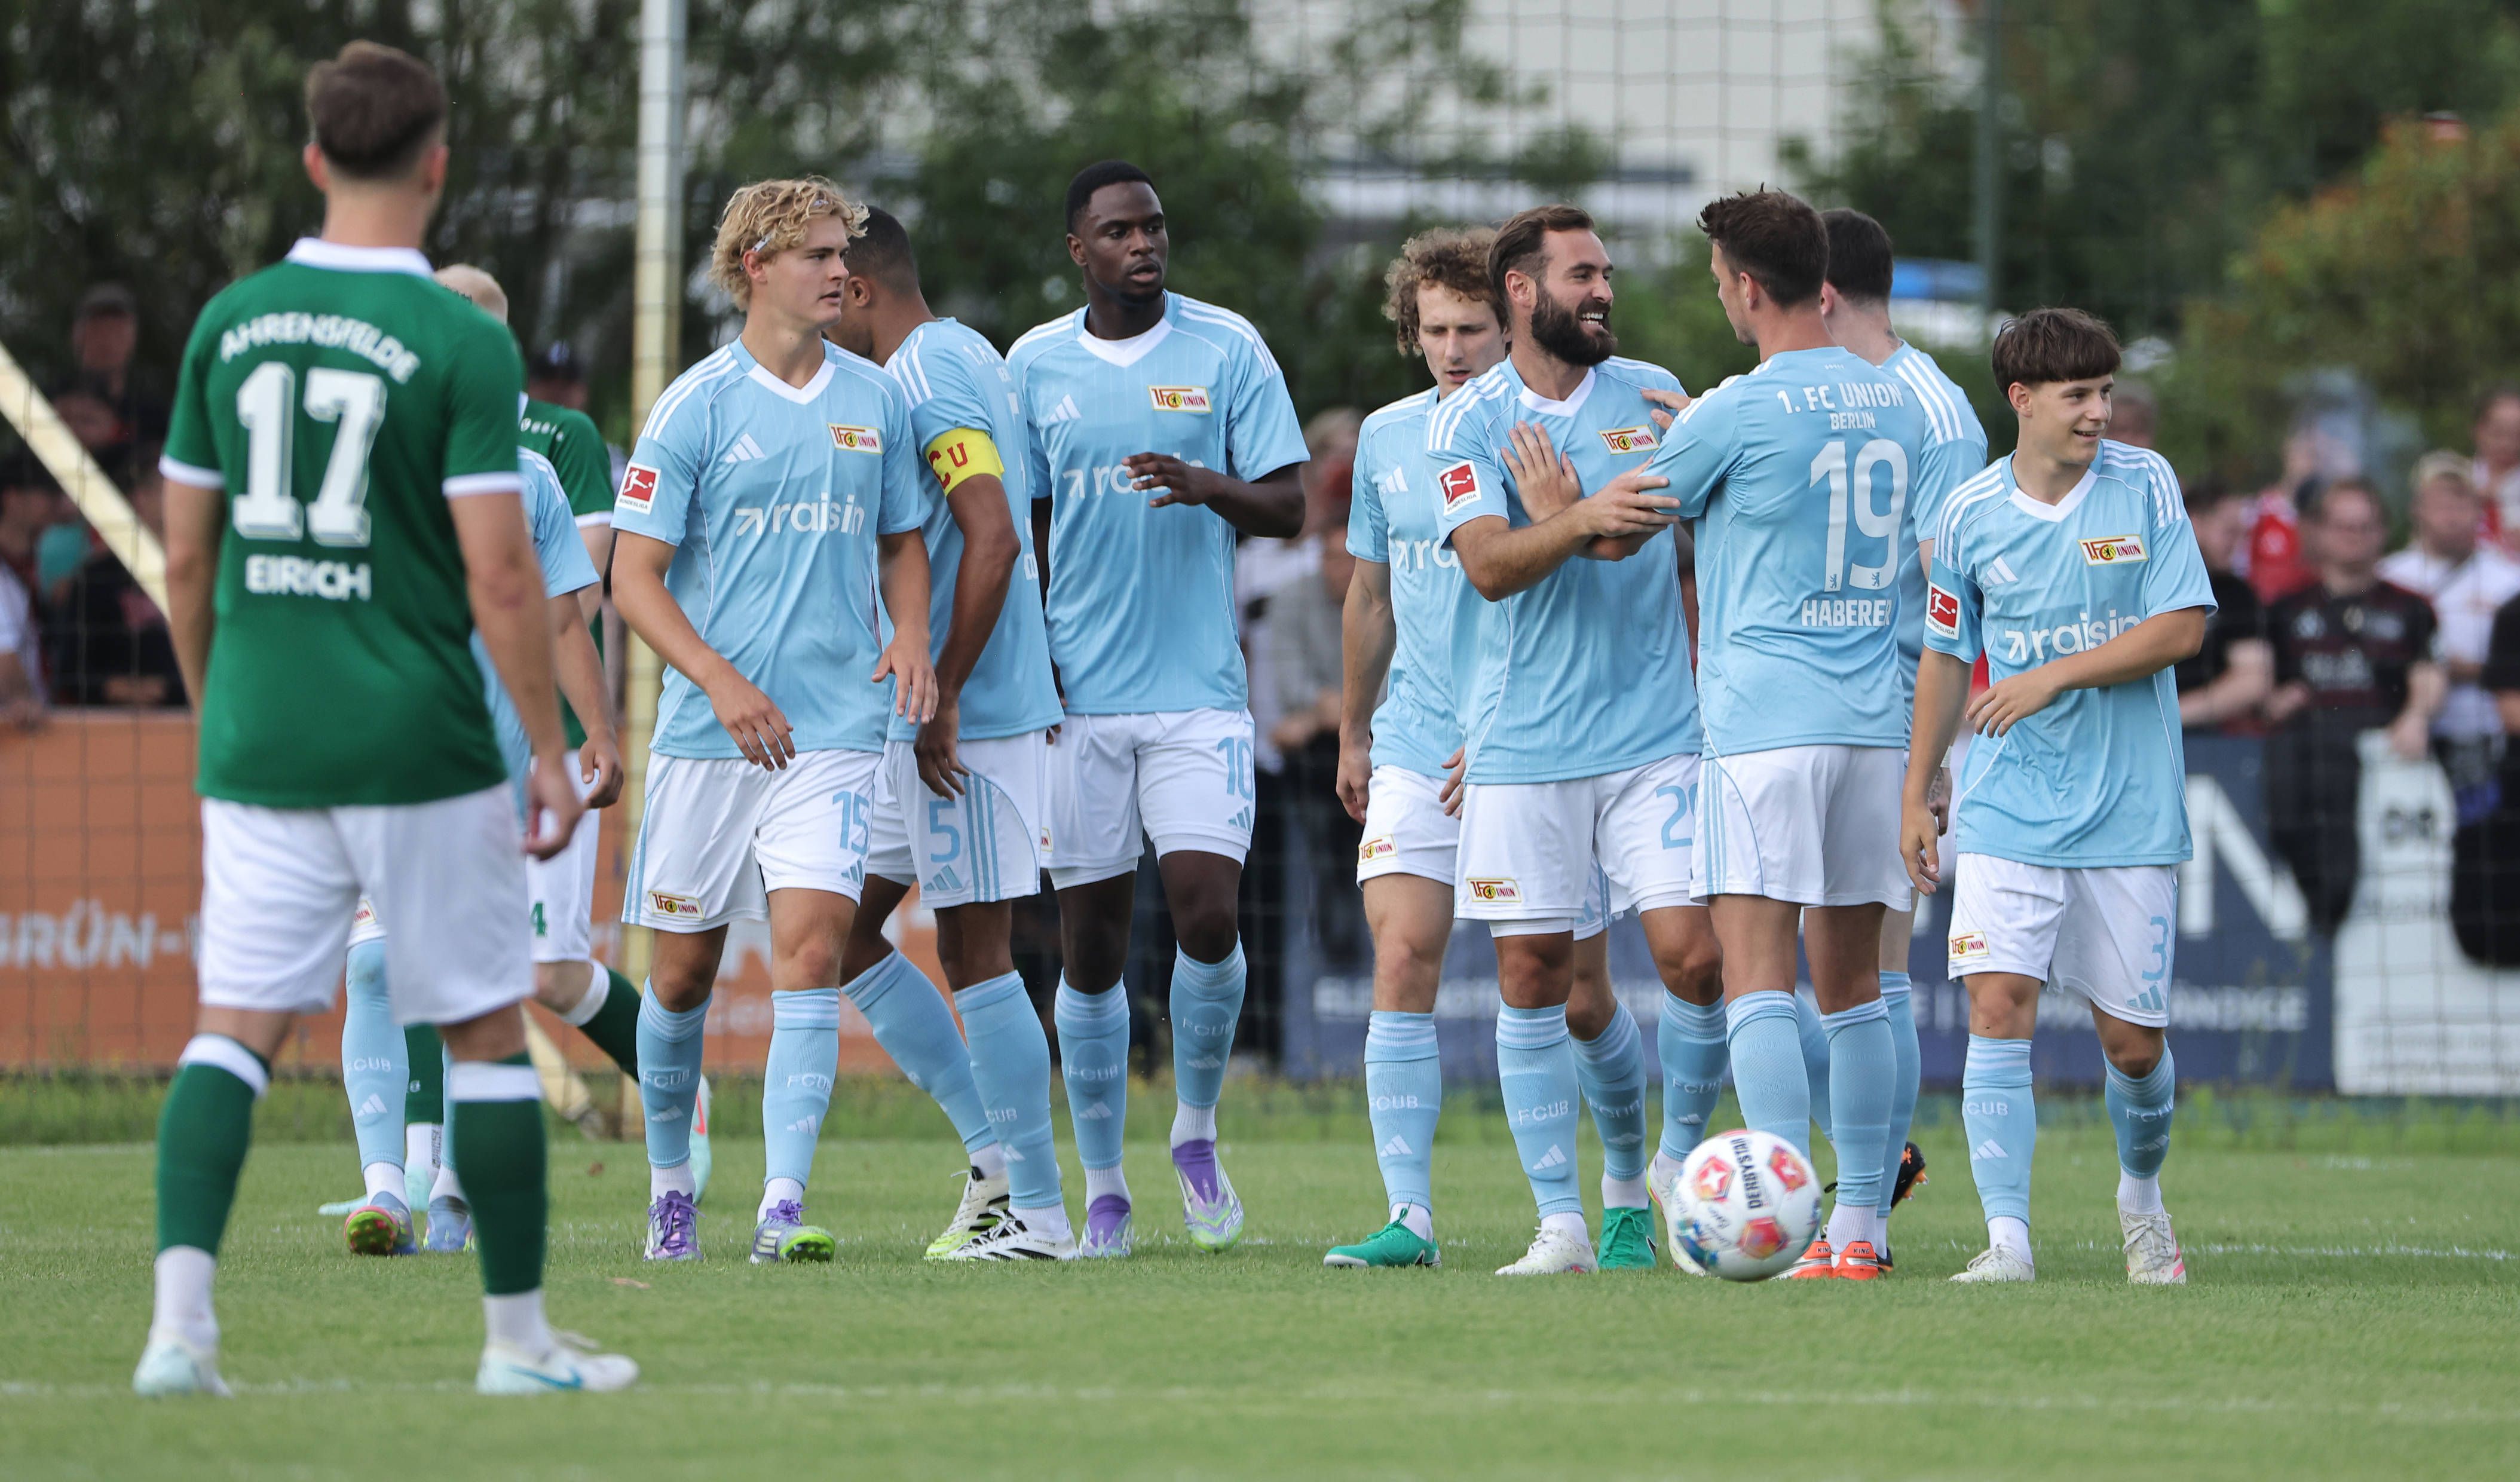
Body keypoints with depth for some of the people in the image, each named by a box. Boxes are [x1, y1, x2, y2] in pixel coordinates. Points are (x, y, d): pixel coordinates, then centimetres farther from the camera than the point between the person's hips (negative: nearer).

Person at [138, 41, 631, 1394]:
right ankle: (516, 1336, 14)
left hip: (261, 752, 4)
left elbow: (186, 552, 9)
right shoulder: (462, 344, -10)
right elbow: (500, 577, -13)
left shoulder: (231, 322, 4)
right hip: (420, 750, -4)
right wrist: (549, 757, -4)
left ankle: (179, 1317, -14)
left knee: (234, 1029, 3)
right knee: (489, 1031, 9)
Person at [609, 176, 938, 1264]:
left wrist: (910, 635, 1)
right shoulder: (698, 406, -3)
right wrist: (723, 681, -17)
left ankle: (784, 1205, -16)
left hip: (836, 728, 1)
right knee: (683, 970, 6)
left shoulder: (876, 400, 9)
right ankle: (670, 1180, 28)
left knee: (810, 939, -15)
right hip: (706, 730, -1)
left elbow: (901, 540, 22)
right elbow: (633, 576, -4)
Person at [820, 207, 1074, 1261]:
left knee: (974, 953, -6)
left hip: (968, 717, -10)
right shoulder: (956, 360, 17)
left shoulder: (929, 378, -14)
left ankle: (1037, 1211, -2)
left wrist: (943, 699, -21)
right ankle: (994, 1145, 13)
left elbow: (994, 539, -24)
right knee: (843, 932, 12)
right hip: (921, 714, 10)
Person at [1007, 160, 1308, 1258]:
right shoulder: (1034, 366, 7)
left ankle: (1196, 1129, 11)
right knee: (1089, 944, 2)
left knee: (1206, 914, -14)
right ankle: (1102, 1193, 10)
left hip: (1200, 692, -1)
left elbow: (1285, 508, 1)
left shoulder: (1227, 350, 2)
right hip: (1079, 700, 1)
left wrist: (1208, 487, -20)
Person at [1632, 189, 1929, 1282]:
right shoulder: (1897, 403, 11)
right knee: (1850, 981, 12)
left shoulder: (1735, 414, -10)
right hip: (1878, 724, 7)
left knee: (1755, 975, -10)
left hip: (1766, 724, -7)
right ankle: (1858, 1229, 12)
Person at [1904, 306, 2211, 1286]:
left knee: (2132, 1041, 5)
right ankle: (2007, 1237, -17)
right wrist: (1915, 796, 14)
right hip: (2008, 810, 1)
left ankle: (2141, 1193, 35)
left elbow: (2182, 628, -8)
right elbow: (1945, 657, 13)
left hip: (2132, 809, -1)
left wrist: (2055, 677, -17)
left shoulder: (2145, 487, -3)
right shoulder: (1971, 516, 1)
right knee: (1999, 1007, -16)